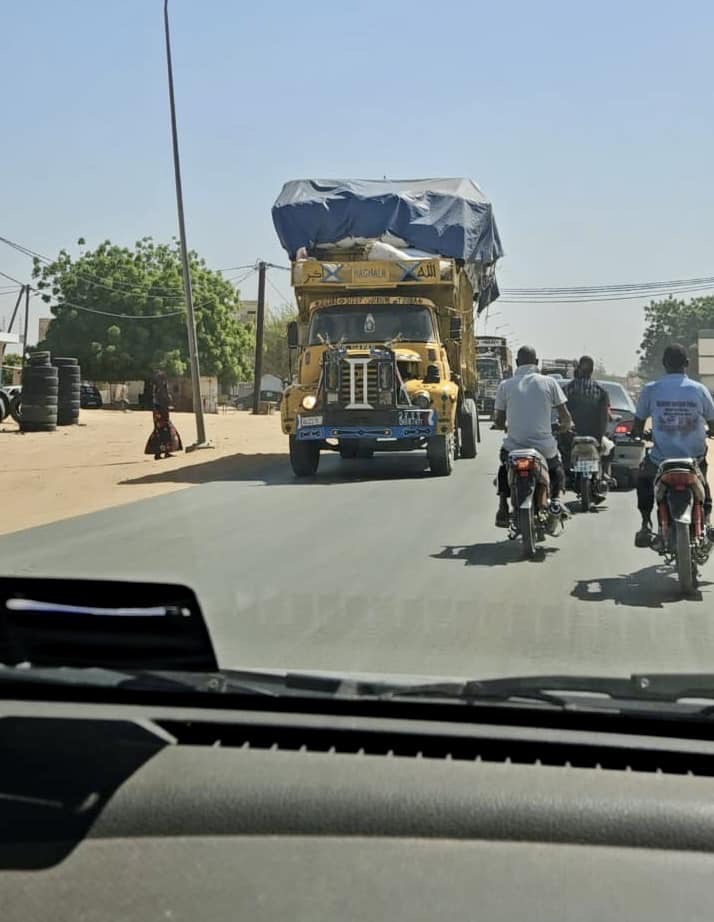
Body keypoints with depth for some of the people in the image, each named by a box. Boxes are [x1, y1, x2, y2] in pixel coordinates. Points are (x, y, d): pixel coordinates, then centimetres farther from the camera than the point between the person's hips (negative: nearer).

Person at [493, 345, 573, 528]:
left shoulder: (505, 385, 0)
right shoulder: (549, 382, -1)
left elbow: (499, 422, 4)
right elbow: (565, 417, 1)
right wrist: (566, 426, 25)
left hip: (514, 446, 0)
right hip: (544, 448, 0)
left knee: (504, 468, 33)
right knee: (557, 467, 33)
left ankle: (503, 509, 18)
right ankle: (555, 499, 9)